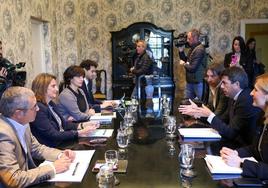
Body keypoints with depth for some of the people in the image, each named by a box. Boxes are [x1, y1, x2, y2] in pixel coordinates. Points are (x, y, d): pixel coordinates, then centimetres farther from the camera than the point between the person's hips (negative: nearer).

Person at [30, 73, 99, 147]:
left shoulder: (51, 104, 11)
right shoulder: (38, 108, -19)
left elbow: (63, 124, 14)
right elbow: (53, 135, -21)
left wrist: (83, 125, -1)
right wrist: (80, 133, -23)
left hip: (62, 142, 9)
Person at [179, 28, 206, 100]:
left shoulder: (199, 50, -19)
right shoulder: (192, 48, 10)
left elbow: (193, 68, -23)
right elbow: (186, 60, 16)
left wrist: (184, 64, -6)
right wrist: (181, 52, 2)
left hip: (198, 82, -9)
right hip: (190, 81, 9)